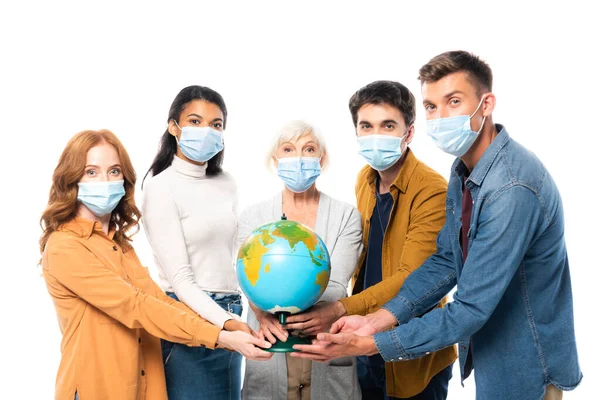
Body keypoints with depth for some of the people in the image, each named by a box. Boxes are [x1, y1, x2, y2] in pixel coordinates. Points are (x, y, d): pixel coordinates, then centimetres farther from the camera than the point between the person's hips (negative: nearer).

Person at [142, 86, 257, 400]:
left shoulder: (226, 184, 9)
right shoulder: (162, 187, -10)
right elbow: (179, 278, -15)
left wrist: (236, 318, 7)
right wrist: (226, 322, -26)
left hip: (230, 315, 6)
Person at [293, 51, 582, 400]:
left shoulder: (513, 188, -30)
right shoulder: (463, 170, -1)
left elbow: (470, 310, -29)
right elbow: (445, 261, 1)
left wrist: (367, 345, -27)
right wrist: (376, 320, -11)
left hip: (526, 369, -7)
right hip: (487, 347, 8)